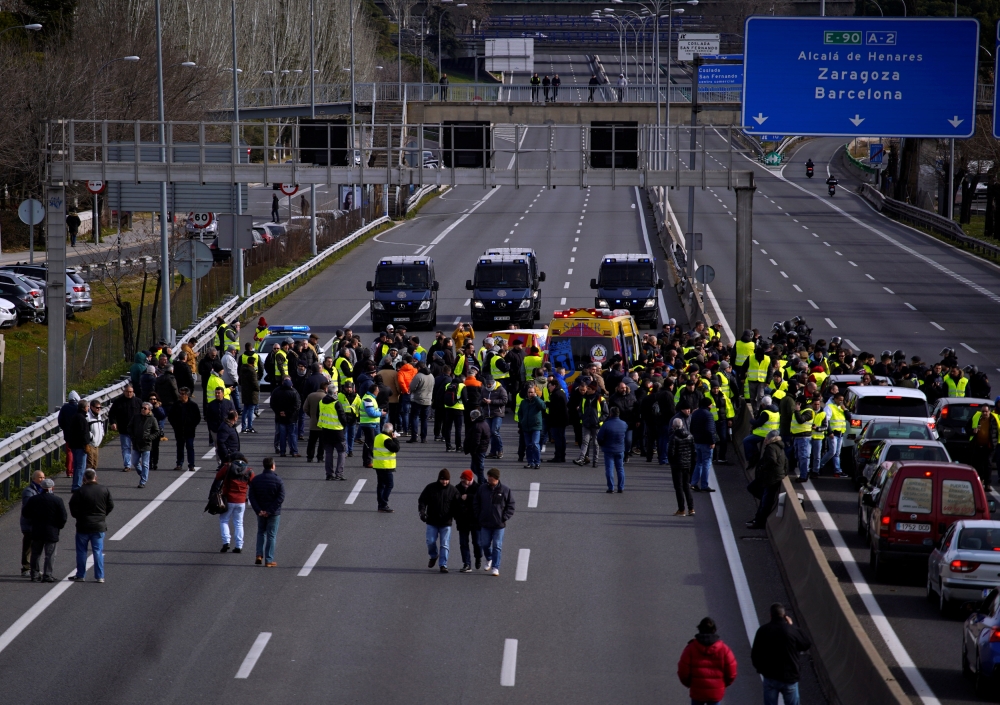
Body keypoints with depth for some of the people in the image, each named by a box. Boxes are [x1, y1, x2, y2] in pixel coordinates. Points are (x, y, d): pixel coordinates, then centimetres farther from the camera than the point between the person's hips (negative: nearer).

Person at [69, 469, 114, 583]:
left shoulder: (80, 492, -13)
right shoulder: (104, 490, -3)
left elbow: (73, 508, -12)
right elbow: (111, 506, 4)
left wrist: (78, 517, 7)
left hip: (83, 526, -2)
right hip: (99, 526, 2)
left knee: (81, 551, 9)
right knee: (98, 551, 7)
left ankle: (80, 575, 14)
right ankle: (100, 576, 5)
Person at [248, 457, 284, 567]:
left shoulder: (255, 480, 1)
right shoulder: (278, 481, -10)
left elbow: (251, 496, -4)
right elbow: (280, 499, -16)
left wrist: (258, 510, -9)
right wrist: (270, 511, -14)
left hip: (261, 512, 3)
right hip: (274, 513, -3)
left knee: (261, 532, 22)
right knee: (271, 536, 4)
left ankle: (259, 556, 11)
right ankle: (269, 561, 4)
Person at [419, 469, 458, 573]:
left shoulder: (452, 491, 0)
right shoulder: (430, 488, -1)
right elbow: (422, 500, 2)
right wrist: (422, 512, -13)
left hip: (446, 523, -1)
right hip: (432, 522, 1)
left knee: (444, 545, -3)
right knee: (430, 542, 0)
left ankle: (443, 565, 2)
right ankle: (433, 556, 29)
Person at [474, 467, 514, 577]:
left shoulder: (505, 490, -4)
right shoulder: (482, 489, 2)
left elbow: (510, 506, 1)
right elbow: (476, 504, 10)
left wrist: (504, 518, -8)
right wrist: (479, 517, 1)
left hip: (499, 524, -3)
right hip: (485, 523, 3)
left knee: (497, 546, -3)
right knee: (484, 544, 9)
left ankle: (495, 567, 3)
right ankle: (489, 559, 37)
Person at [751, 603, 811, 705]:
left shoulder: (763, 630, -6)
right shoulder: (793, 630, -11)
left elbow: (755, 654, -2)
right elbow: (806, 645, 6)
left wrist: (760, 668, 17)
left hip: (770, 677, 1)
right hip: (789, 677, -1)